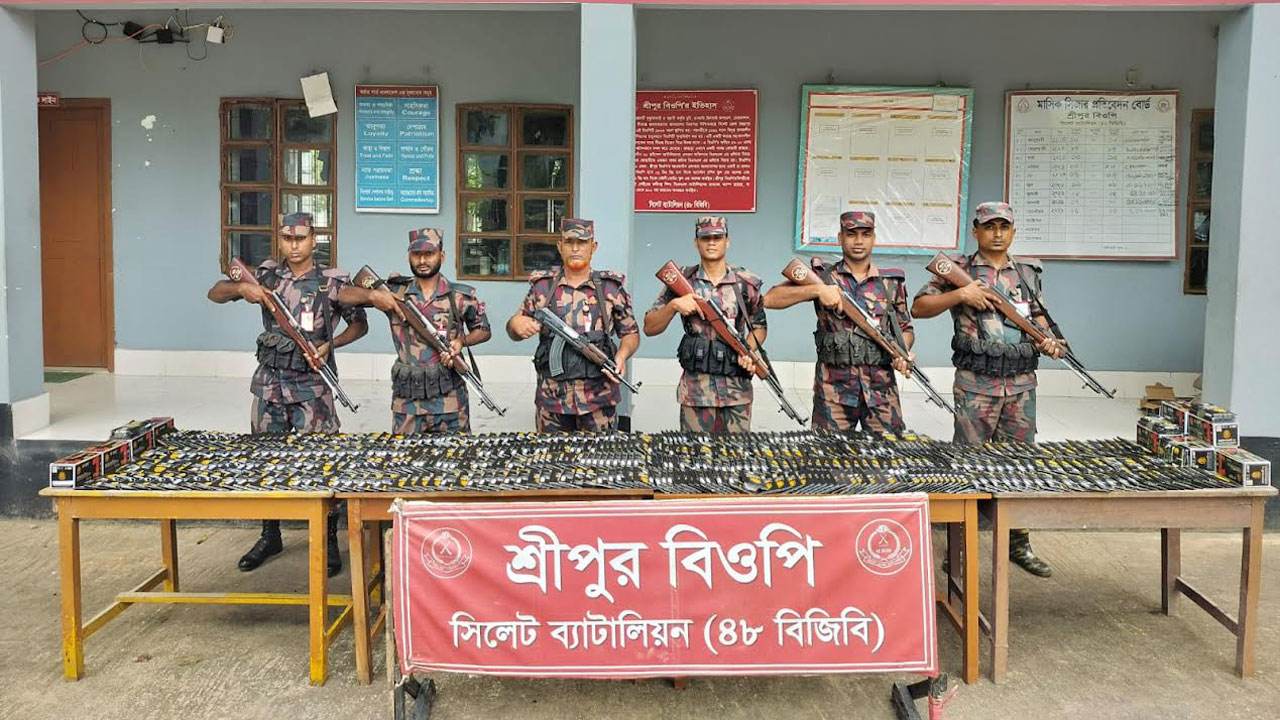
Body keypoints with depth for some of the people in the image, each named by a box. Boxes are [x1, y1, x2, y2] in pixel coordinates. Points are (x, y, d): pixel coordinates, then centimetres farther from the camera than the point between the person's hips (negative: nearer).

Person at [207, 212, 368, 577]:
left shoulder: (334, 281, -3)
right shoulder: (267, 274, 6)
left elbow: (360, 325, 6)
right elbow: (214, 293, 9)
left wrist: (329, 344, -11)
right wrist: (241, 288, -13)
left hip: (312, 385, -4)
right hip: (270, 381, 4)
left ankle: (329, 542, 8)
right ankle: (270, 536, 28)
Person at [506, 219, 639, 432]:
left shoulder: (612, 287, 2)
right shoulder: (542, 286, 4)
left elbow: (630, 333, 8)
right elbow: (515, 331, 12)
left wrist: (622, 355, -12)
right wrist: (515, 323, -11)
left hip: (599, 397, -1)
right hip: (551, 398, 1)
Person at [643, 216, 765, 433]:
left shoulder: (746, 283, 3)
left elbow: (759, 326, 14)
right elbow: (649, 328, 2)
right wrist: (673, 305, -15)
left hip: (736, 386, 1)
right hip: (695, 388, 0)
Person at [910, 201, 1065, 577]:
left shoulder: (1028, 271, 12)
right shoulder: (959, 269, 0)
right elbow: (919, 307, -5)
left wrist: (1046, 340, 5)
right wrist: (960, 294, -17)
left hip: (1022, 384, 4)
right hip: (976, 385, -4)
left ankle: (1018, 544, 22)